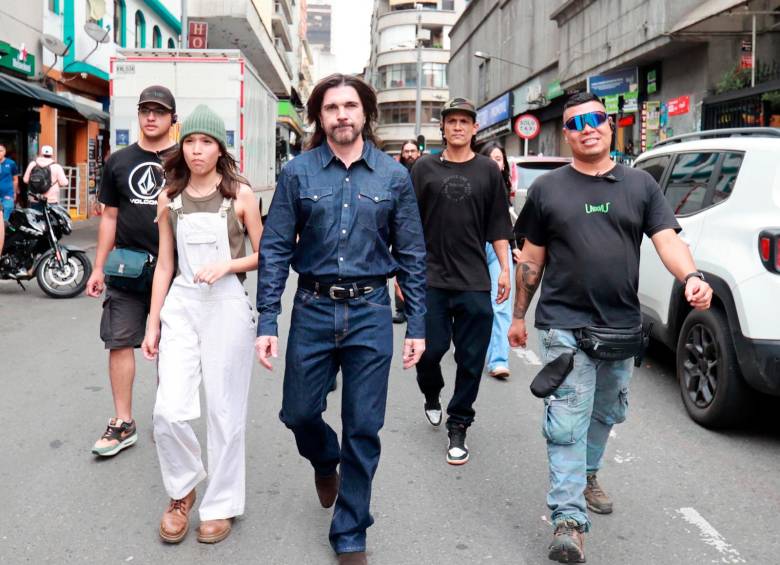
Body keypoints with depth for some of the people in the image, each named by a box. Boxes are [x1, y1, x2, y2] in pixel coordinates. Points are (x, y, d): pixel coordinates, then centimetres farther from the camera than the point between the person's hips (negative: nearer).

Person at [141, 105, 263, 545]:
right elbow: (164, 265, 10)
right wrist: (153, 323, 8)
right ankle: (182, 491, 23)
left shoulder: (240, 193, -2)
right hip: (181, 305, 3)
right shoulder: (170, 197, 7)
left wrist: (227, 265, -16)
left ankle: (222, 504, 23)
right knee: (168, 411, -4)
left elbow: (264, 256, 2)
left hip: (228, 306, -3)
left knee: (225, 410, 4)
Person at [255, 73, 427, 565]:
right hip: (312, 310, 1)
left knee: (363, 430, 6)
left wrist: (417, 325, 0)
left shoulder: (393, 175, 2)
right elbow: (275, 249, -1)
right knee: (298, 413, 10)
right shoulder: (298, 173, 0)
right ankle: (325, 459, 47)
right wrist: (267, 321, -7)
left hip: (370, 313, 0)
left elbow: (412, 255, 4)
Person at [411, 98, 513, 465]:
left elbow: (498, 226, 9)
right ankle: (431, 396, 35)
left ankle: (458, 425, 17)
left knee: (471, 358, 2)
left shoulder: (488, 171, 7)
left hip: (475, 282, 1)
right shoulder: (425, 168, 5)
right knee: (430, 349, 3)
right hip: (431, 277, 0)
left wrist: (505, 269, 3)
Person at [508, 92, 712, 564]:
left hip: (622, 325, 3)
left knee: (605, 414, 20)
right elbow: (532, 258, 6)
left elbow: (667, 239, -4)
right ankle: (570, 519, -3)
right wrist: (519, 315, 8)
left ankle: (586, 475, 43)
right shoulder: (547, 188, 3)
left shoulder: (640, 185, 6)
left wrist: (691, 276, -24)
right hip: (565, 325, -3)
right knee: (568, 422, -7)